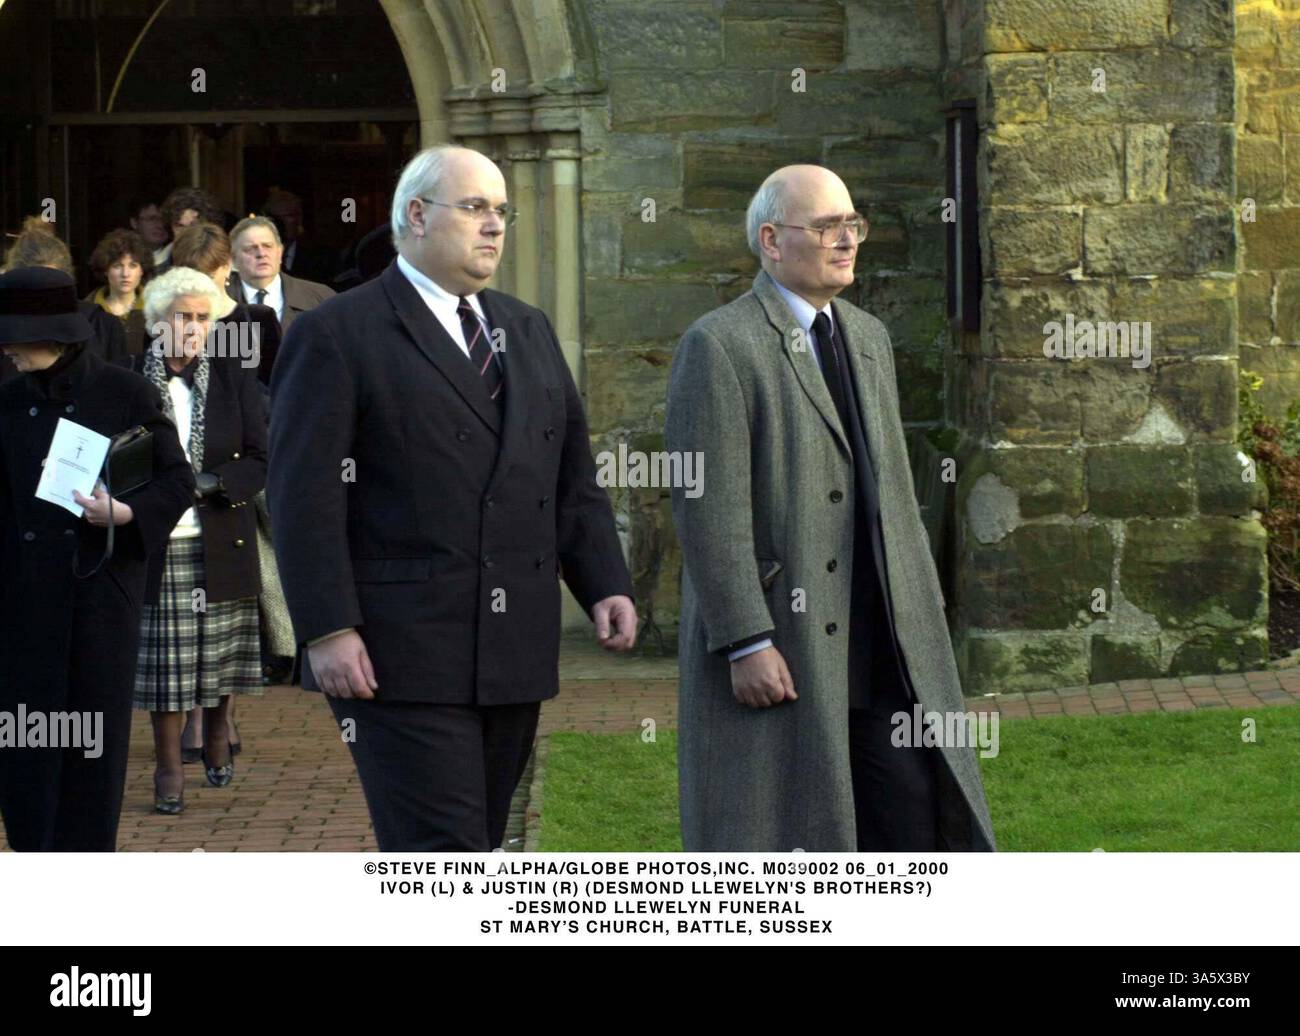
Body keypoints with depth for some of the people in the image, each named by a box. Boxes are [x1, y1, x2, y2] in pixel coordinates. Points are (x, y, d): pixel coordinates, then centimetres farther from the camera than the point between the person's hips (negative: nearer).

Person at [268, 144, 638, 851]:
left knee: (471, 856, 10)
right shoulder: (336, 336, -3)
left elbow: (573, 479, 19)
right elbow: (304, 496, -10)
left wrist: (604, 586, 6)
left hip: (514, 659, 7)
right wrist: (328, 630, -17)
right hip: (402, 659, -7)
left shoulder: (528, 332, 19)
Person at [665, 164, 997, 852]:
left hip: (880, 651, 7)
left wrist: (926, 609, 15)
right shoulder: (718, 347, -9)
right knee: (770, 842, 1)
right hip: (776, 647, -7)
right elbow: (709, 509, -15)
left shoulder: (869, 338, 16)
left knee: (917, 814, 2)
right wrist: (747, 643, -20)